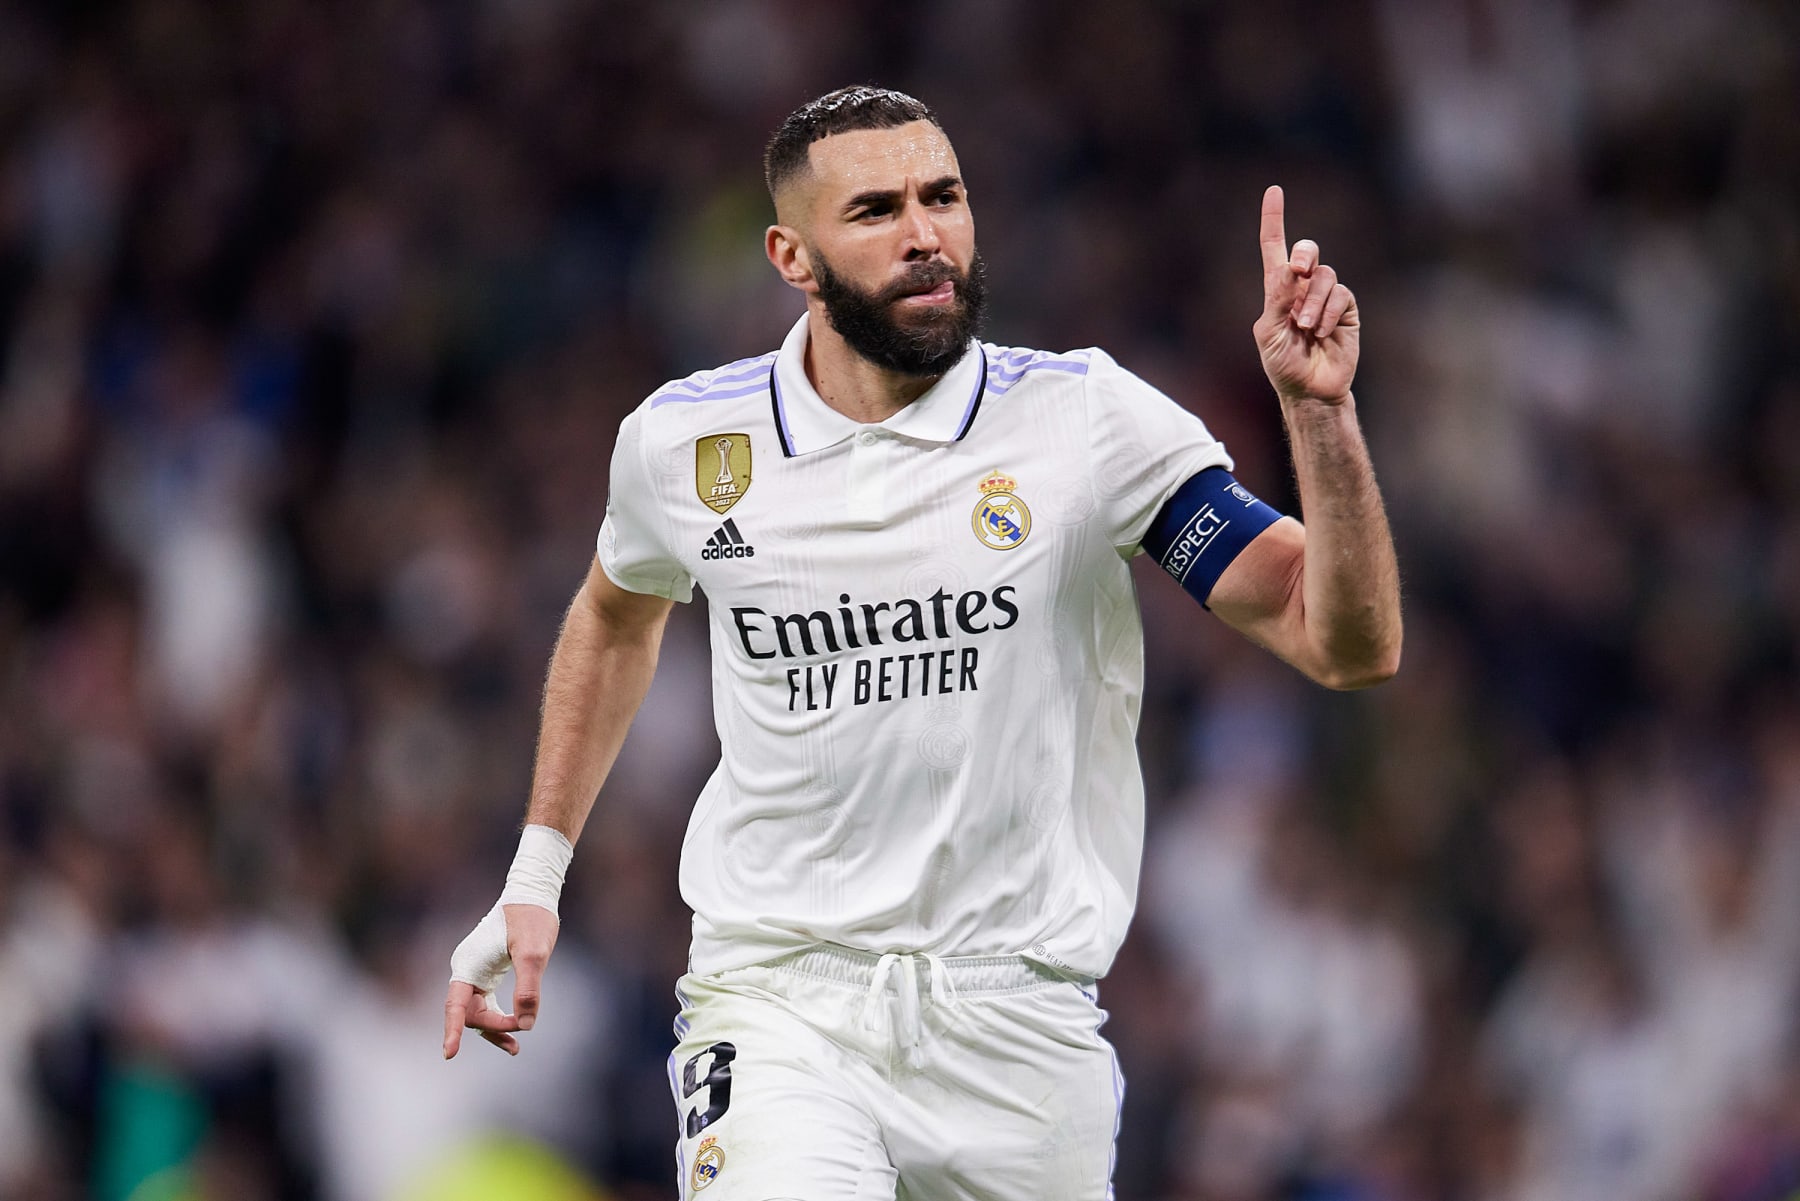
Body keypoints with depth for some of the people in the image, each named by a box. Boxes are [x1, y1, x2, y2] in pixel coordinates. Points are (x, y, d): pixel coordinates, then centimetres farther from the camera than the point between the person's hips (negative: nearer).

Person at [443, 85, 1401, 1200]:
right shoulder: (687, 441, 1)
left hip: (1020, 1014, 1)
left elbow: (1349, 648, -9)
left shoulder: (1088, 418, -4)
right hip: (778, 1002, -1)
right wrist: (538, 870, 22)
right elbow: (618, 617, 25)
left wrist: (1319, 409, -22)